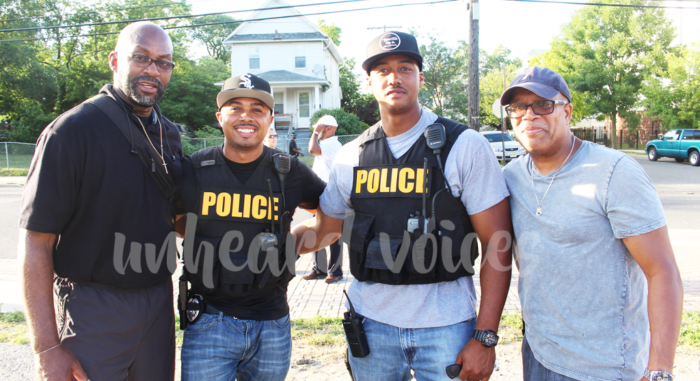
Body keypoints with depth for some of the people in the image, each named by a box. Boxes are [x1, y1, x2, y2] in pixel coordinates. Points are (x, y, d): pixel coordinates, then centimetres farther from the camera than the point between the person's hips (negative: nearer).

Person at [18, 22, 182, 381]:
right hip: (93, 309, -6)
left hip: (158, 304, 6)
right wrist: (47, 349, -17)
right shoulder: (72, 130, -13)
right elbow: (35, 242, -15)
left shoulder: (169, 134, 7)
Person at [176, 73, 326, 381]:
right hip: (209, 322, -1)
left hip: (272, 325, 1)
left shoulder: (290, 173, -2)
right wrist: (210, 243, 3)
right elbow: (173, 219, 13)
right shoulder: (192, 170, -3)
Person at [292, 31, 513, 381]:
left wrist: (485, 337, -12)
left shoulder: (464, 146, -7)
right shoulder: (350, 157, 3)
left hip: (445, 326, -3)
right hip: (371, 321, 3)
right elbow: (323, 229, 16)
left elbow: (497, 245, -8)